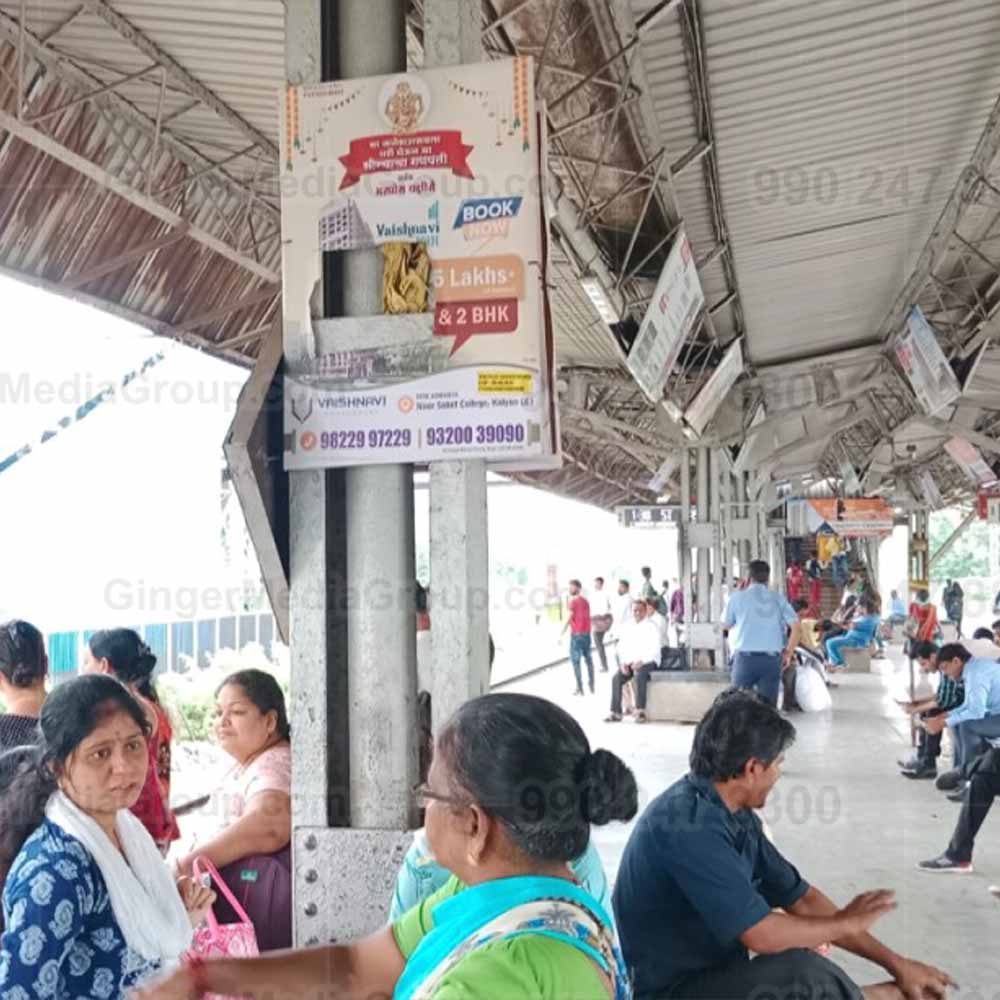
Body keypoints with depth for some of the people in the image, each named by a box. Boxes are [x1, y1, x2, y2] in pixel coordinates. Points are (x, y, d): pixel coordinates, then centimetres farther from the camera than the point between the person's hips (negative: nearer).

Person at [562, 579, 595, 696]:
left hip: (576, 634, -7)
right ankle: (592, 686, 16)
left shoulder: (573, 601, -12)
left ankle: (580, 688, -4)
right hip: (587, 633, 7)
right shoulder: (586, 601, 9)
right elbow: (587, 617, 13)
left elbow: (569, 618, -15)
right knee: (589, 659, 12)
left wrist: (561, 634, -12)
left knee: (575, 660, -1)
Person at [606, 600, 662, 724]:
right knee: (616, 678, -21)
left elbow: (654, 649, -10)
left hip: (648, 661, -4)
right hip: (630, 662, 5)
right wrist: (623, 663, -7)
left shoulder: (651, 627, -2)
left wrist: (641, 662, -23)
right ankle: (616, 712, -18)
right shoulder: (628, 628, 13)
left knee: (639, 674, -36)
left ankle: (640, 711, -30)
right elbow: (621, 647, 10)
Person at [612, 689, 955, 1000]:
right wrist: (847, 922, -9)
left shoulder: (737, 817, 3)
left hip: (713, 971, 9)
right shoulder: (689, 827, -27)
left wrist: (896, 962, 6)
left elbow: (801, 899, 9)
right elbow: (762, 934, -26)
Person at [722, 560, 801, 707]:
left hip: (745, 657, -1)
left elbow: (725, 625, 15)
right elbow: (797, 627, 0)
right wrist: (788, 652, 11)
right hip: (771, 659, 1)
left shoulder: (738, 597, 0)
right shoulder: (778, 598, 6)